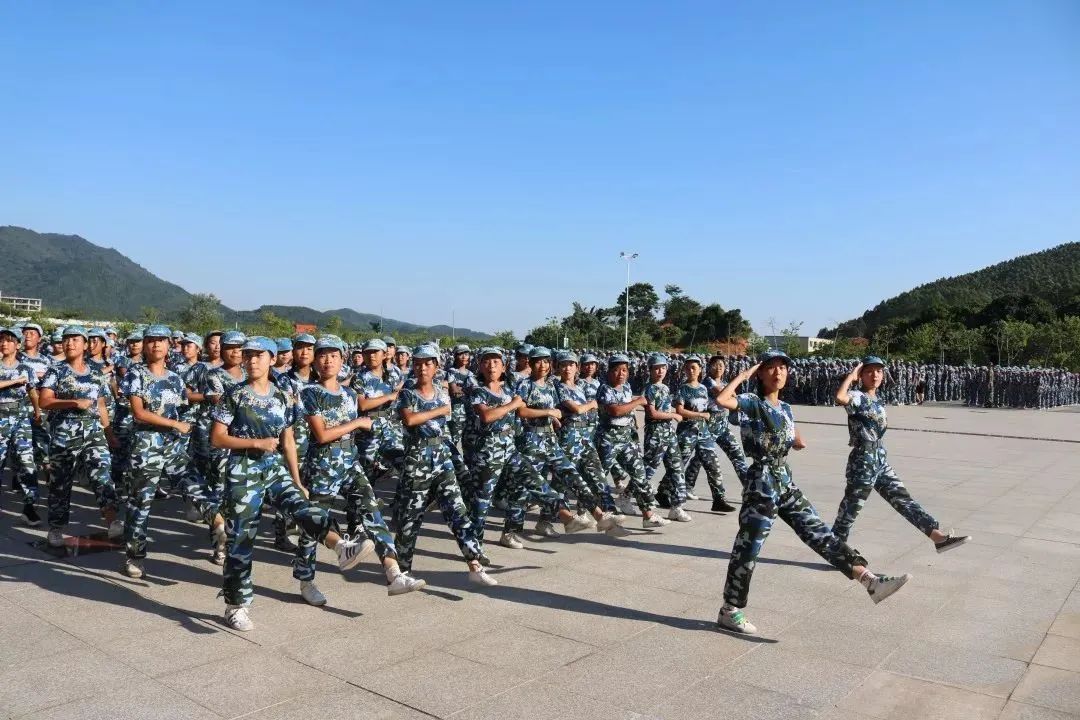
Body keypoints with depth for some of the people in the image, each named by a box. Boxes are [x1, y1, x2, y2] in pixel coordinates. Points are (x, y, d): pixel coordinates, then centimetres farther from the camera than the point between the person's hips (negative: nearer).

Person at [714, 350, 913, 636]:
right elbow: (721, 399, -30)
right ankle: (729, 612, 11)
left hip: (785, 483, 7)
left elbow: (799, 444, 26)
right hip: (761, 485, -7)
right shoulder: (752, 402, -9)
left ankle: (870, 580, -1)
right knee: (747, 548, 0)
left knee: (819, 532, 2)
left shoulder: (785, 409, 13)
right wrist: (743, 374, -19)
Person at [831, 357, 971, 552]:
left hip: (881, 460, 8)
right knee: (851, 507, 3)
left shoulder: (878, 400, 13)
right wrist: (851, 375, -24)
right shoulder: (857, 397, -13)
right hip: (863, 461, -8)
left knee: (903, 499, 9)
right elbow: (840, 398, -36)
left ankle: (938, 536, 9)